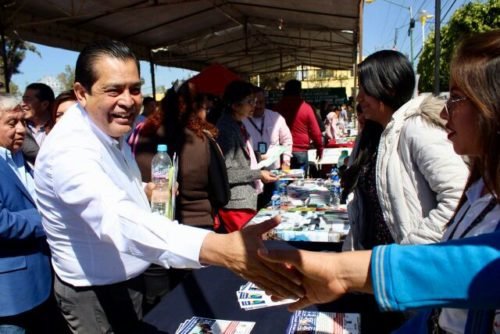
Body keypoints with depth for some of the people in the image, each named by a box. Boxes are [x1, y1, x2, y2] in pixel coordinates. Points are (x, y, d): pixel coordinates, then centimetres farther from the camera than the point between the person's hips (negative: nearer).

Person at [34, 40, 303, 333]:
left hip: (129, 279, 8)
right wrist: (222, 248, -60)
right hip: (97, 294, -8)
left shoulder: (111, 130, 1)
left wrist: (143, 192, -1)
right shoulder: (70, 147, -29)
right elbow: (117, 219, -48)